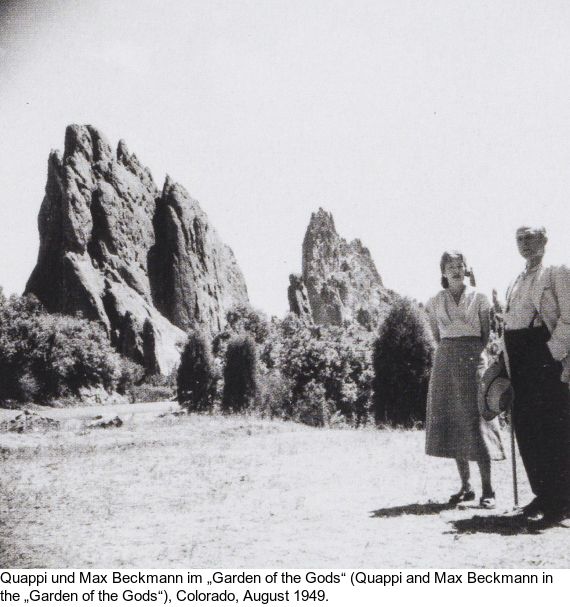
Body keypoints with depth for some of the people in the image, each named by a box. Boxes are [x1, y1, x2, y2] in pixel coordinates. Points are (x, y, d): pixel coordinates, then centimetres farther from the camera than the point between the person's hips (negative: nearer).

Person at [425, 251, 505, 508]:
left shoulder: (479, 298, 3)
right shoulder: (435, 302, 11)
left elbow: (487, 335, 5)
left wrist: (477, 355, -4)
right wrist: (450, 353, 6)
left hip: (473, 361, -3)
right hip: (445, 362, 3)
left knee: (475, 422, -9)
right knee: (451, 422, 3)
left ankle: (487, 489, -4)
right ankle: (465, 486, 11)